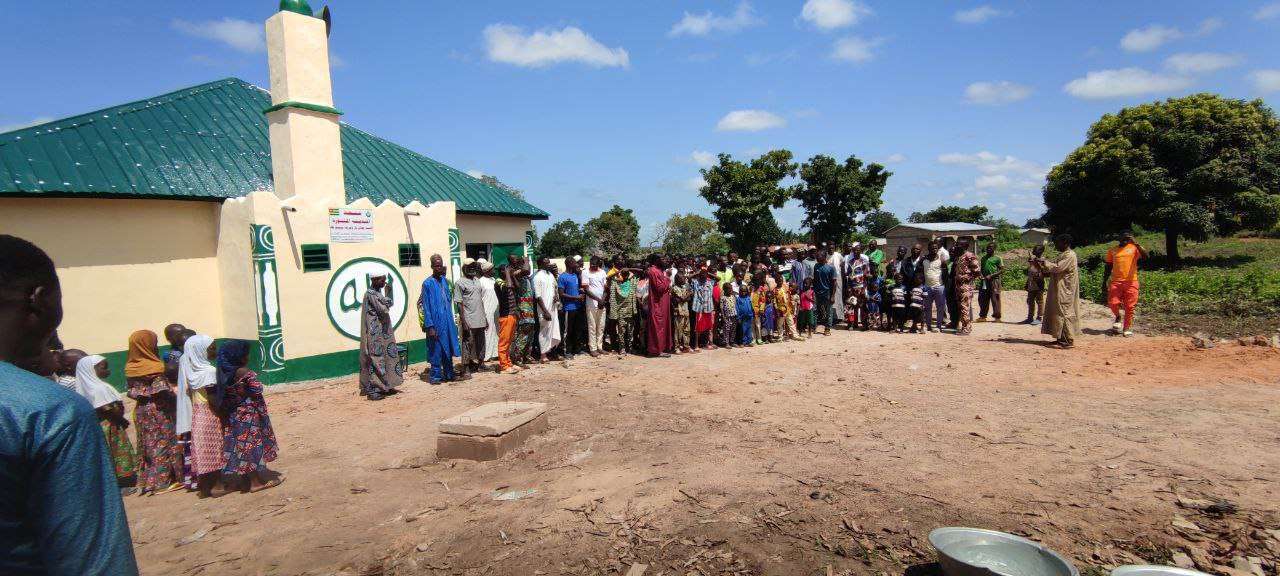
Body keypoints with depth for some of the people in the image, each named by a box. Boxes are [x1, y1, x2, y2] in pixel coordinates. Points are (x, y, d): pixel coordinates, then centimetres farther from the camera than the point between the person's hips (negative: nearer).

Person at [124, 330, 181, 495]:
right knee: (163, 444, 2)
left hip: (141, 410, 7)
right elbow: (162, 392, -20)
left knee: (147, 445, 14)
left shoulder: (130, 368, 3)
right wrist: (176, 393, -3)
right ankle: (164, 481, 6)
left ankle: (147, 481, 20)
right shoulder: (154, 367, -18)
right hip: (157, 410, -6)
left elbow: (132, 392, 7)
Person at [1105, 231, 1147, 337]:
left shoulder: (1134, 248, 4)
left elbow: (1145, 255, -16)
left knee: (1129, 306, 2)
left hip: (1131, 282, -1)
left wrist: (1136, 243, -25)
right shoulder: (1112, 250, 10)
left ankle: (1126, 328, 12)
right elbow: (1108, 267, 15)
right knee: (1113, 303, -9)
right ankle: (1117, 318, 22)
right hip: (1116, 281, 1)